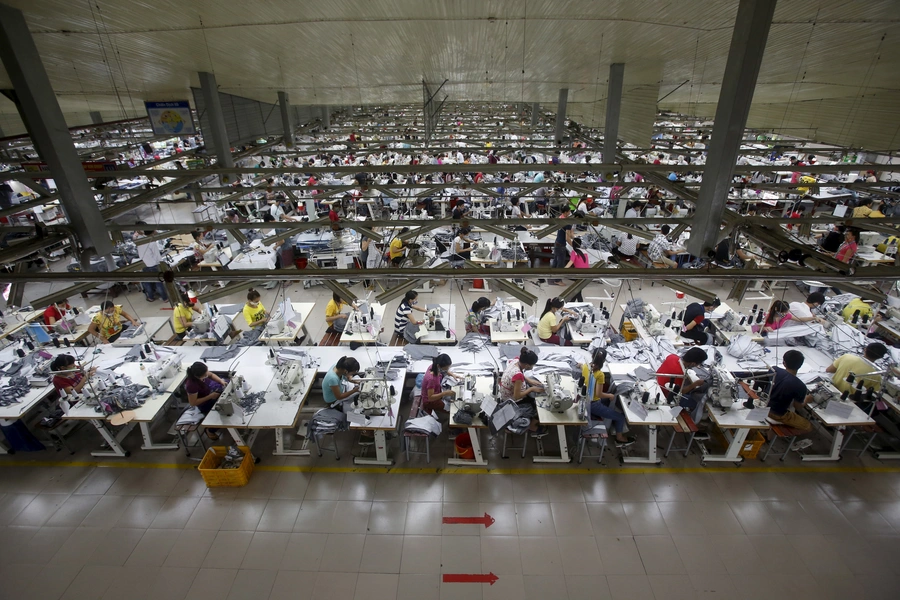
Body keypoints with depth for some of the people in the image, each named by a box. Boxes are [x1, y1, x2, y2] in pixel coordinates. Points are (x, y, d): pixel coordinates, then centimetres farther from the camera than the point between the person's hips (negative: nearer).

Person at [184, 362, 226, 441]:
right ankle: (210, 430, 16)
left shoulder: (201, 371, -24)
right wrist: (210, 396, -27)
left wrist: (221, 381, -14)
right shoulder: (192, 385, -40)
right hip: (205, 403, -7)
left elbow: (211, 374, 1)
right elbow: (193, 403, -26)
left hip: (212, 388, 7)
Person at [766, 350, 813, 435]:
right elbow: (797, 406, -9)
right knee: (809, 427, 14)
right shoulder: (800, 386, -27)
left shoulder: (774, 370, -15)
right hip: (778, 415, -5)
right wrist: (807, 399, 12)